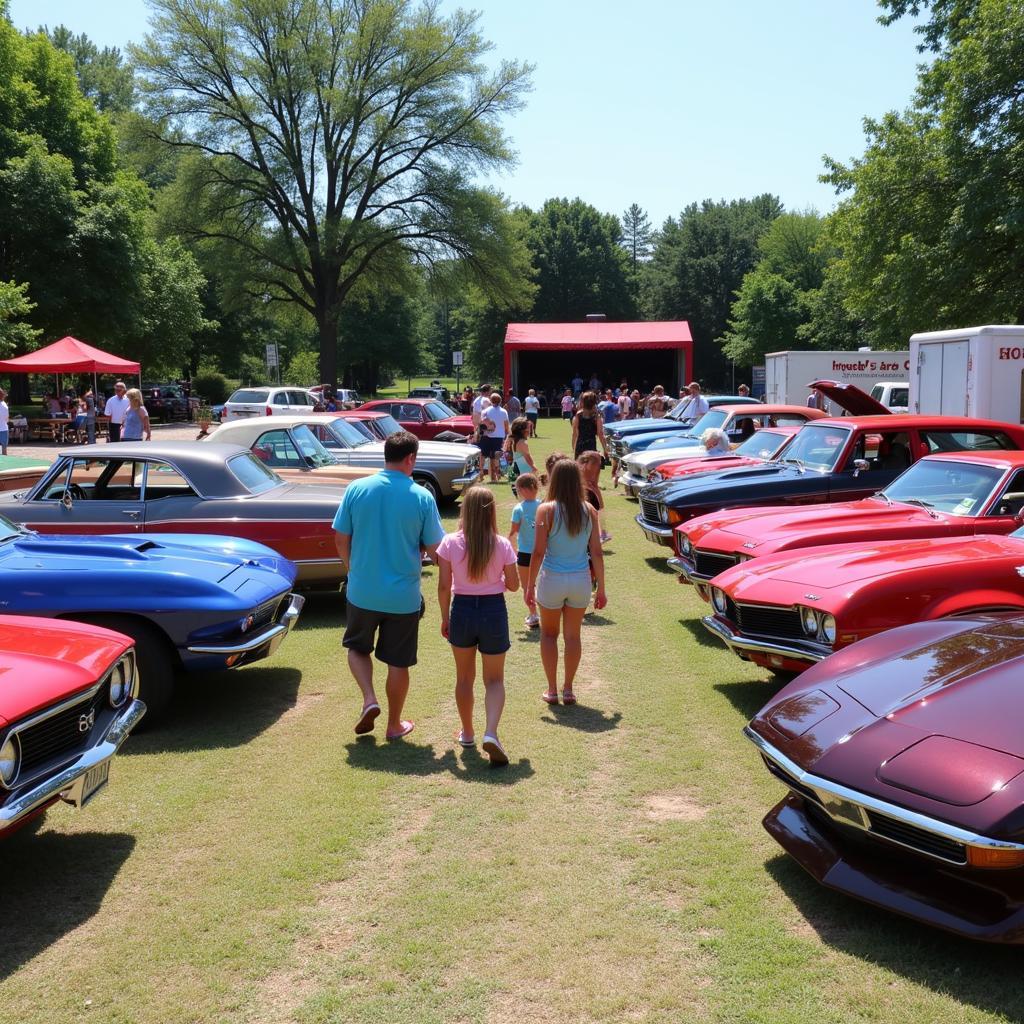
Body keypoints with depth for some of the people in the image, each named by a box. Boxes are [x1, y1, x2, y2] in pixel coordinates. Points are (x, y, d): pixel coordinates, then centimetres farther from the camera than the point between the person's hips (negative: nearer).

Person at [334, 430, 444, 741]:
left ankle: (369, 700, 6)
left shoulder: (356, 489, -7)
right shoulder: (422, 497, -11)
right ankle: (394, 724, 26)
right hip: (404, 596, -1)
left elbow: (341, 539, -1)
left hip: (362, 591, 1)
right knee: (398, 663, 13)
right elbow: (434, 549, -7)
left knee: (357, 647, 25)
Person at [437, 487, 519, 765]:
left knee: (464, 677, 19)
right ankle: (491, 733, -12)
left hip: (462, 609, 1)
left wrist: (445, 618, 7)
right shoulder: (502, 545, -10)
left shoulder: (450, 543, -9)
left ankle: (467, 733, 31)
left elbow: (444, 586, -5)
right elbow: (513, 585, -2)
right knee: (494, 679, 9)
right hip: (494, 610, -1)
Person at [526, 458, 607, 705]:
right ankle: (568, 689, 21)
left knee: (549, 634, 16)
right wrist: (601, 589, 6)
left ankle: (552, 690, 16)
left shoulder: (547, 510, -13)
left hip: (552, 580, -2)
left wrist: (530, 585, -4)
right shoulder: (589, 511, -4)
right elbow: (596, 553, -2)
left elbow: (538, 552, -14)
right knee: (572, 636, 15)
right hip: (580, 581, 2)